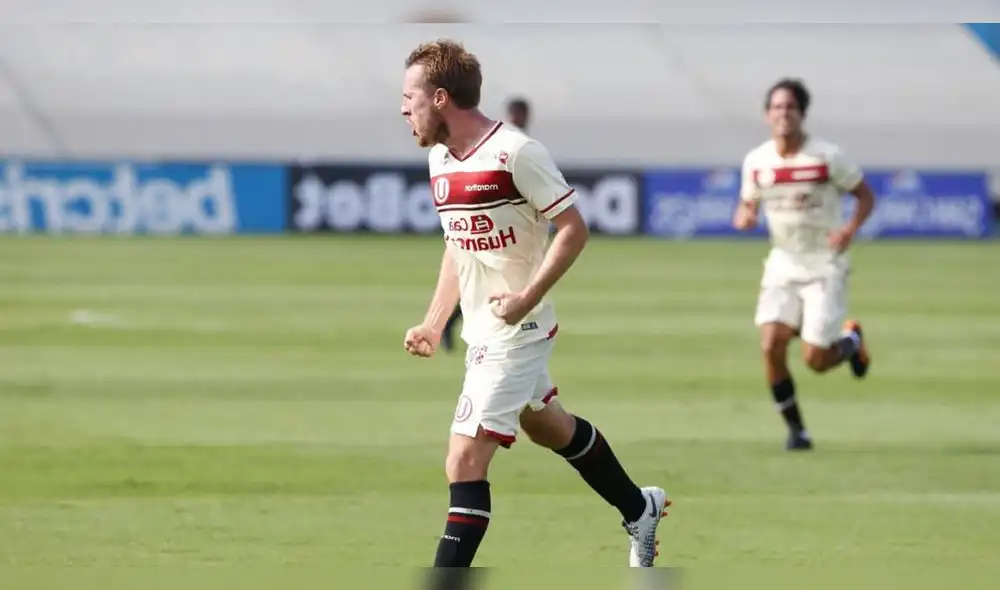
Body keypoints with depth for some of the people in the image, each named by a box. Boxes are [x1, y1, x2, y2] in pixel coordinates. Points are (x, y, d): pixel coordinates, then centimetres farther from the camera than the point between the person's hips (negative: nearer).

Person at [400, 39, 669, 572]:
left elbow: (573, 229, -17)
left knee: (464, 462, -14)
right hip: (481, 331, 10)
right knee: (548, 427, 27)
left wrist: (527, 297, -25)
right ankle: (640, 510, 47)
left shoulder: (516, 153, -21)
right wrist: (433, 322, 14)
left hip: (515, 332, -10)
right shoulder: (439, 159, 5)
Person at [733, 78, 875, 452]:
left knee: (815, 360, -10)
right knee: (771, 344, -16)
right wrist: (744, 218, -13)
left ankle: (851, 340, 27)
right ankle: (795, 429, 1)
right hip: (783, 264, 3)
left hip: (825, 265, -3)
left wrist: (850, 229, -21)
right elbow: (746, 207, 12)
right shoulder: (756, 162, -1)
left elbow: (866, 196, -2)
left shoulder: (828, 157, -11)